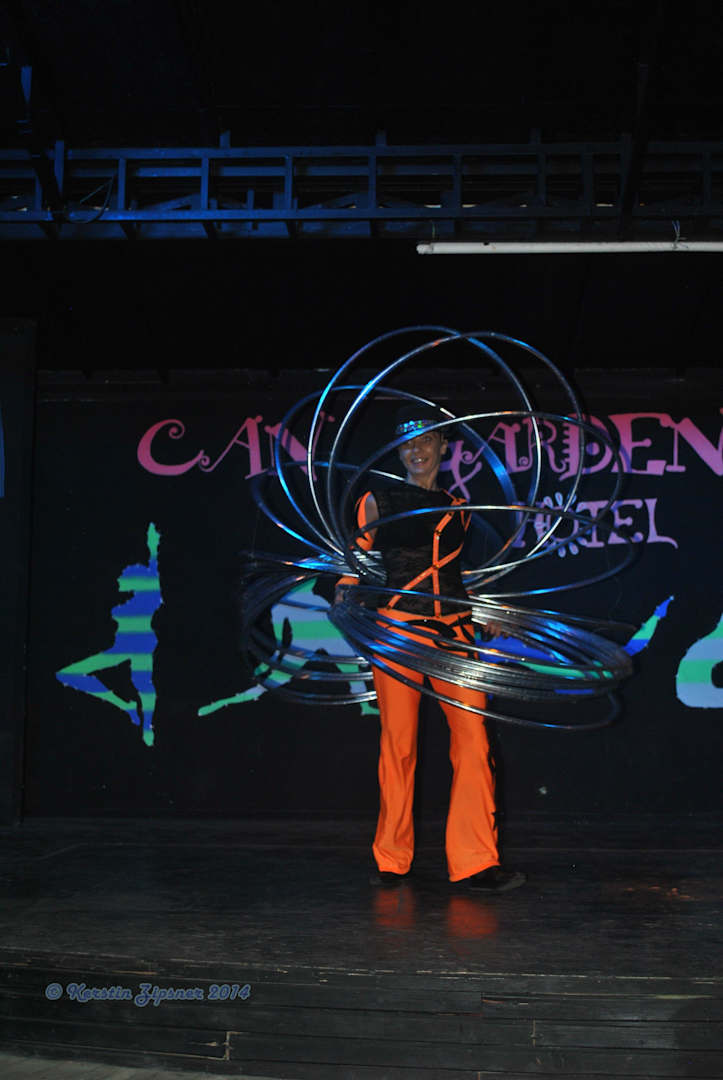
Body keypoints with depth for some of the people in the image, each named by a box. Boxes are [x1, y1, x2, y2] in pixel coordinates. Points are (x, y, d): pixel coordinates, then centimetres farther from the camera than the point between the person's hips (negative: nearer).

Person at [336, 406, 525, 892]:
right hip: (398, 630, -3)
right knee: (398, 746, 0)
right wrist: (346, 594, -12)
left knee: (474, 741, -6)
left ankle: (475, 862, -1)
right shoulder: (378, 501, 6)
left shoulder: (457, 508, 17)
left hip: (453, 632, 4)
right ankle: (392, 861, 14)